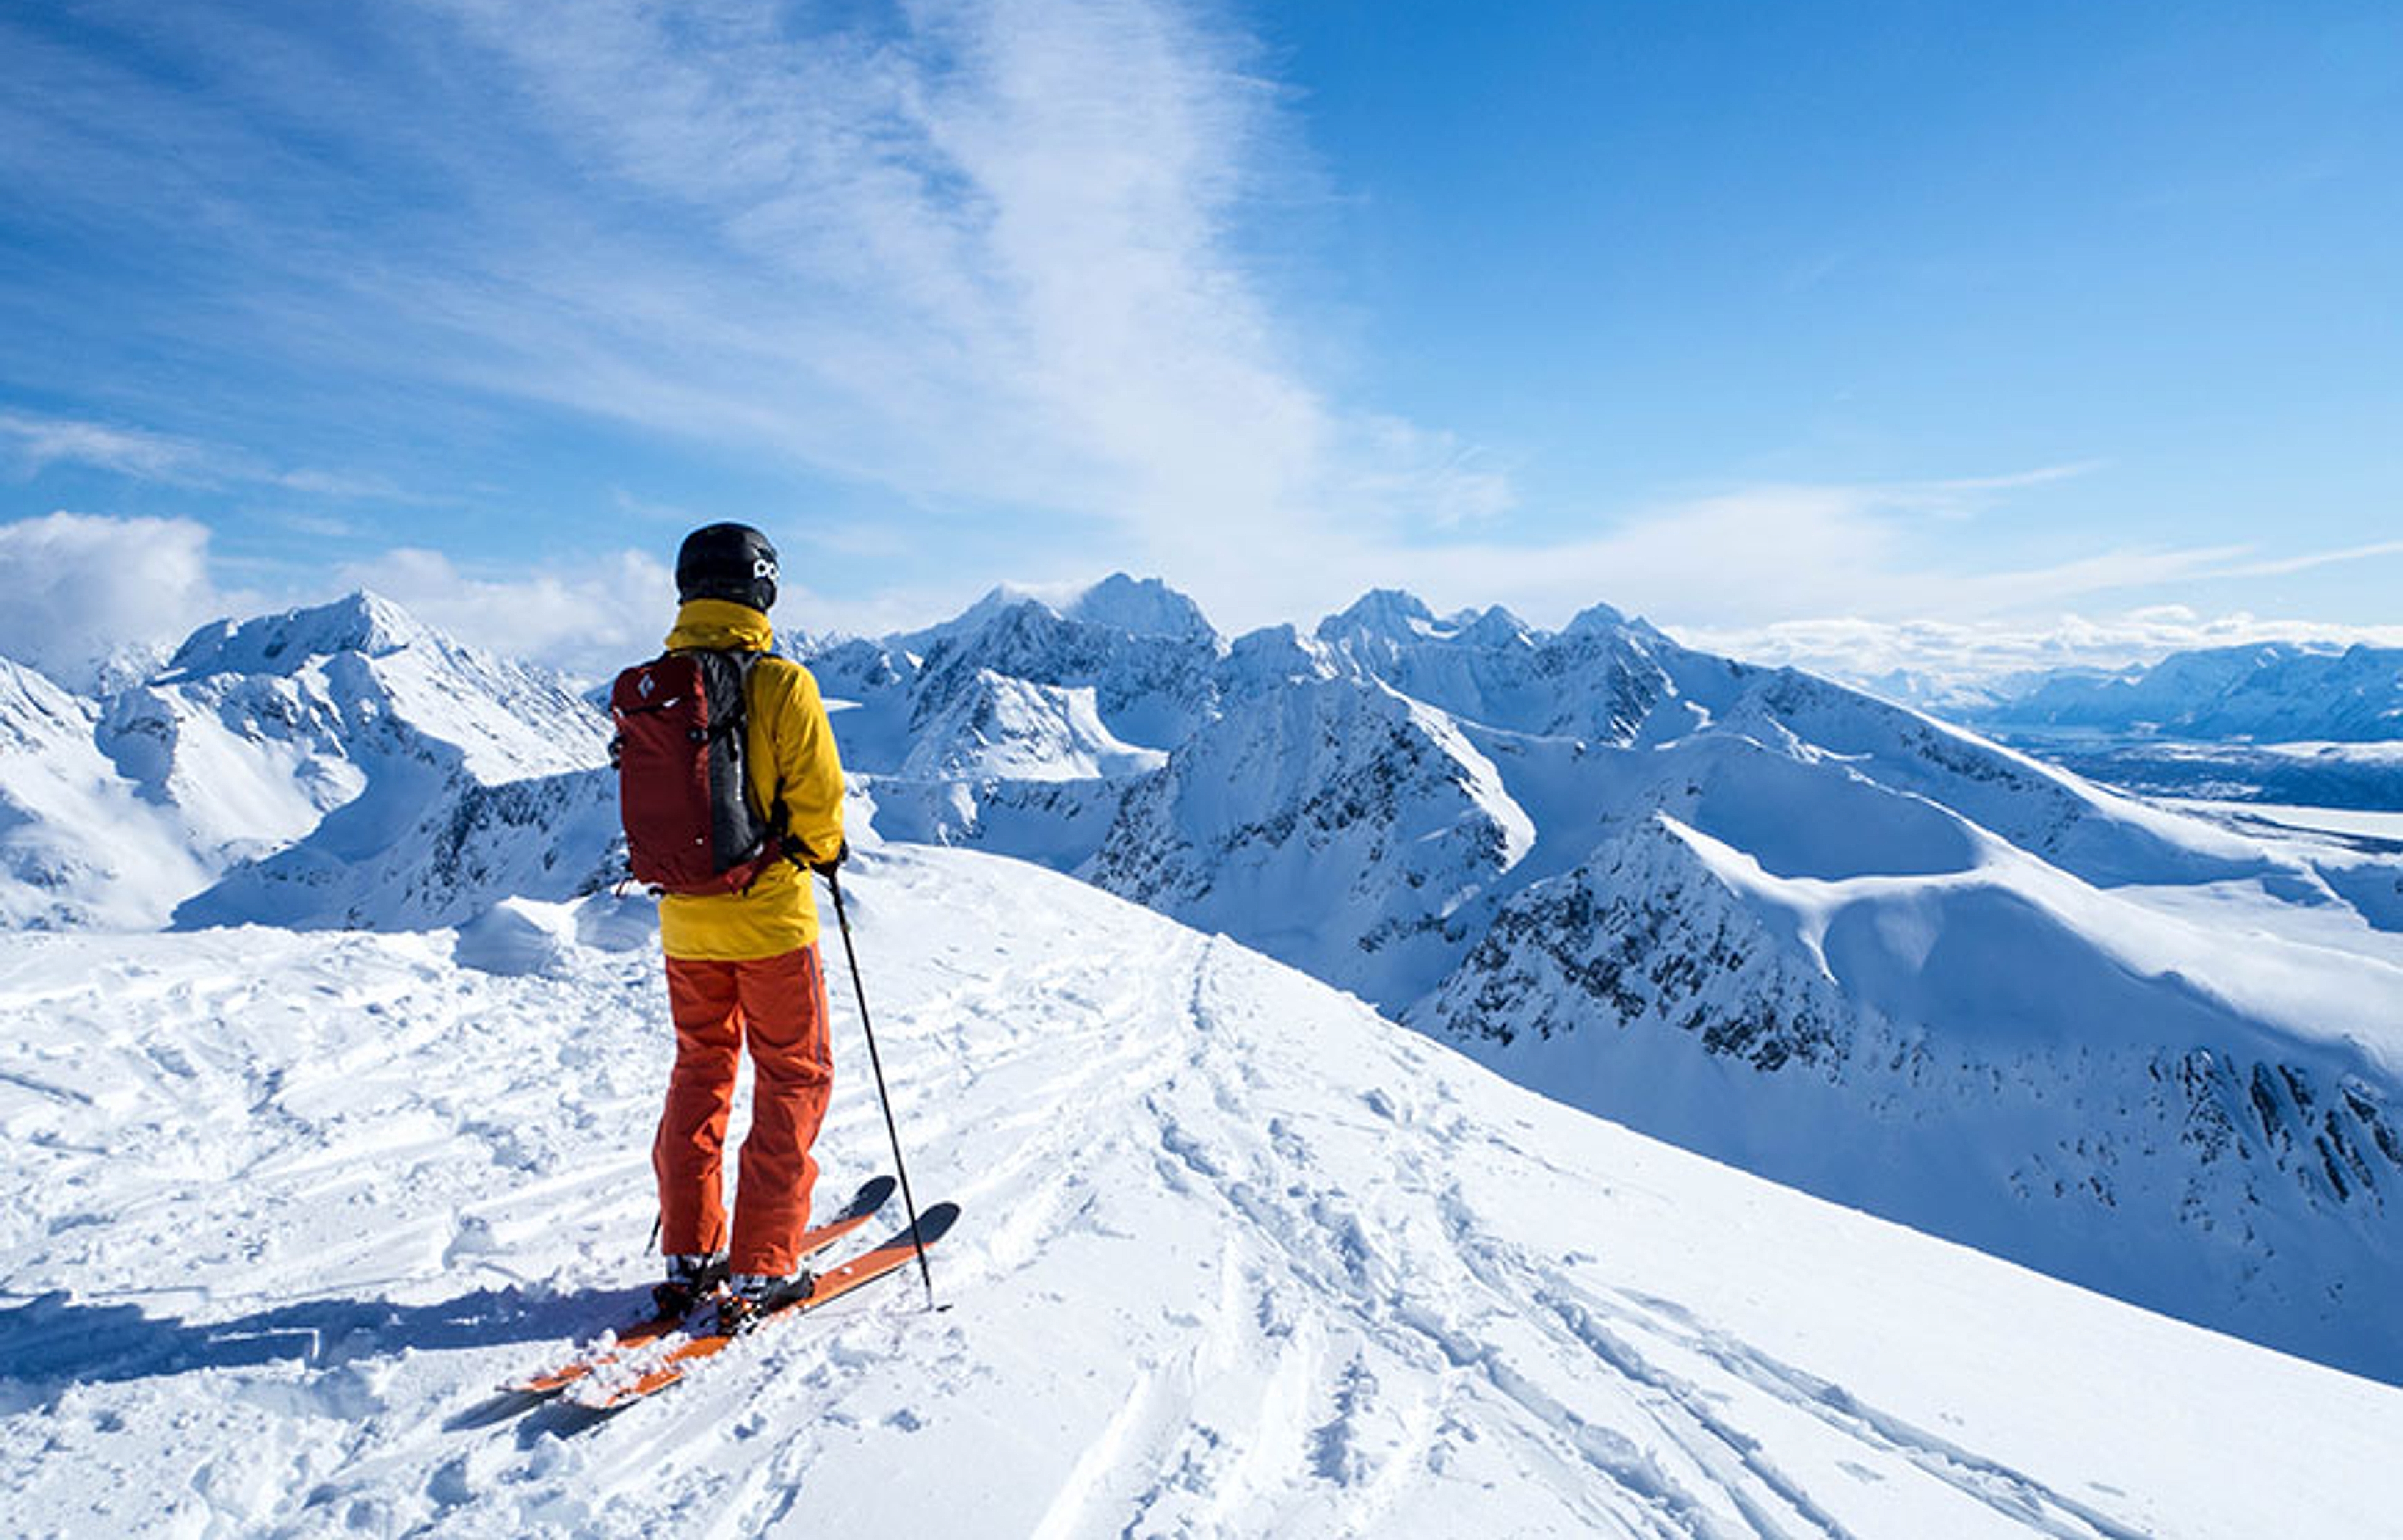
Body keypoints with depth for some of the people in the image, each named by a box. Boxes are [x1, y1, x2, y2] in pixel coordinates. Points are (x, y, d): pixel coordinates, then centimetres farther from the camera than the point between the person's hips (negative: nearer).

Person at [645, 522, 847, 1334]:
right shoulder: (780, 683, -16)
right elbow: (817, 796, -16)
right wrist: (821, 850, 4)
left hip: (684, 918, 5)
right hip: (768, 914, -5)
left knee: (701, 1070, 19)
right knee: (793, 1081, 8)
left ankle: (688, 1257, 22)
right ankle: (760, 1269, 9)